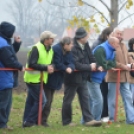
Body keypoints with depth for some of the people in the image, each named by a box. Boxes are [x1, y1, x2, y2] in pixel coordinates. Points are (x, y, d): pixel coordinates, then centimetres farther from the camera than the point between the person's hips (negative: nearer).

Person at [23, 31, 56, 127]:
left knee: (31, 101, 12)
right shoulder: (36, 48, -18)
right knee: (41, 100, -10)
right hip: (33, 79, -9)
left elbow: (50, 62, 18)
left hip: (40, 79, 9)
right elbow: (31, 64, -23)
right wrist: (46, 68, -23)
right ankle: (30, 121, -4)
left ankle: (27, 121, 18)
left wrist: (51, 67, -5)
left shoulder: (50, 50, 9)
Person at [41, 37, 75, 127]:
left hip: (55, 80, 9)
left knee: (49, 101, 12)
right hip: (49, 78, -9)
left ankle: (43, 120, 17)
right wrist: (65, 68, -16)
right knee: (46, 100, -7)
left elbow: (71, 63, -5)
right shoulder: (56, 49, -21)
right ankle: (42, 120, -1)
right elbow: (57, 64, -24)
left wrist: (70, 67, -26)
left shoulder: (68, 52, 6)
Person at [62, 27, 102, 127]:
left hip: (82, 77, 8)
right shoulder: (73, 48, -24)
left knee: (85, 98, 5)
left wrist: (94, 64, -6)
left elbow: (90, 57, 13)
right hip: (73, 77, -8)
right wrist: (89, 67, -18)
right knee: (68, 100, 5)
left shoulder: (85, 45, 3)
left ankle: (88, 119, 5)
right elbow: (76, 65, -26)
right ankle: (66, 121, 14)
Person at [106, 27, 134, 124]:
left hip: (125, 76, 7)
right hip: (114, 75, -7)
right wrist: (123, 66, -18)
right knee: (112, 99, 2)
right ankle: (111, 119, 9)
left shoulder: (123, 46, 18)